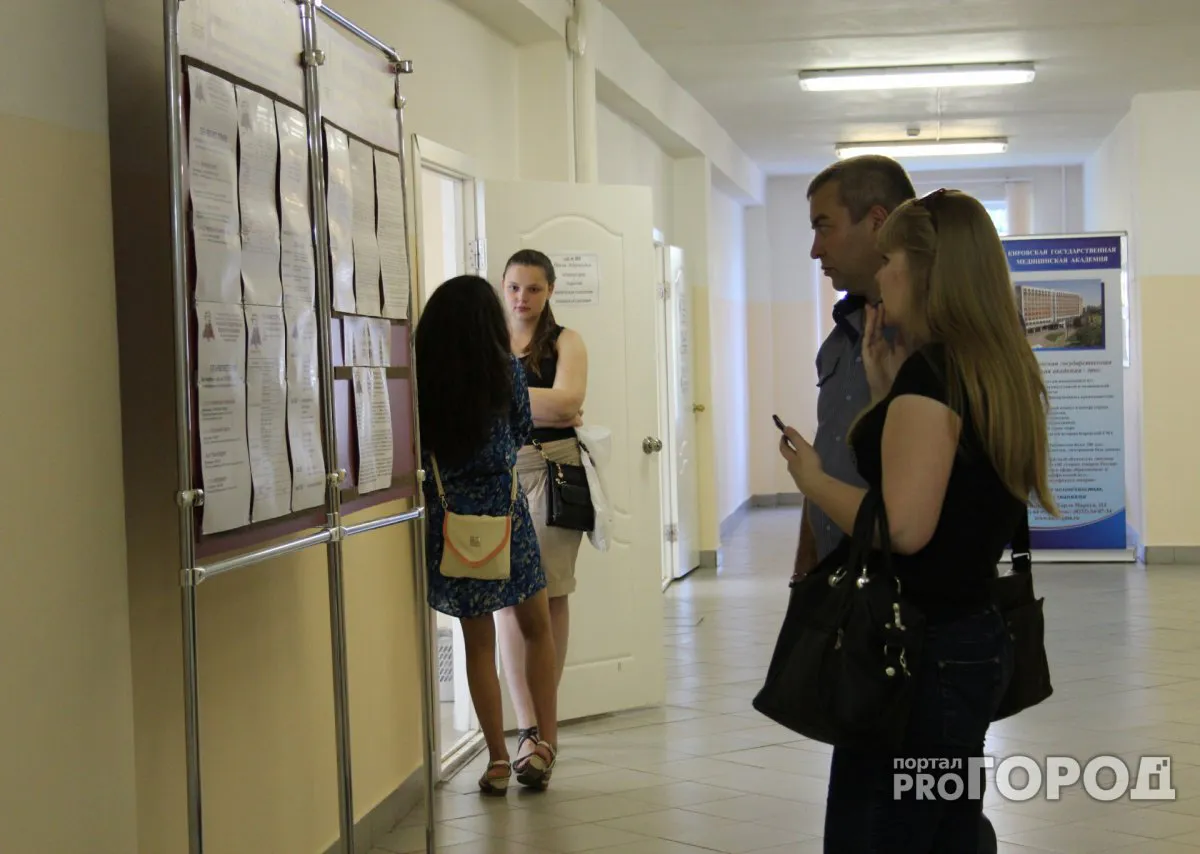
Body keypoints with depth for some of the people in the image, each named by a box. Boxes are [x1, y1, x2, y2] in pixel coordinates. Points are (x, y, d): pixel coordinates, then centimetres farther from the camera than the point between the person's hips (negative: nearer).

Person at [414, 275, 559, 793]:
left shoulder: (420, 377, -6)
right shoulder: (506, 370, -7)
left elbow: (414, 445, 3)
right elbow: (523, 434, 7)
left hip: (449, 516, 1)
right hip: (504, 509, -1)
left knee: (479, 641, 10)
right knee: (536, 628, 15)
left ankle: (498, 760, 12)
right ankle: (545, 744, 9)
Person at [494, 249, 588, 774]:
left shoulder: (564, 342, 6)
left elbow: (566, 399, -11)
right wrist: (544, 410, -9)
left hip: (554, 472, -1)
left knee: (552, 596, 2)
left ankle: (542, 717, 13)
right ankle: (528, 729, -5)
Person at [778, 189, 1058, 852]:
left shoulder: (931, 368, -17)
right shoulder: (996, 368, 9)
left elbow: (903, 524, -26)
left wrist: (812, 477, -10)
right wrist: (884, 388, 8)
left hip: (920, 650, -9)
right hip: (971, 639, 9)